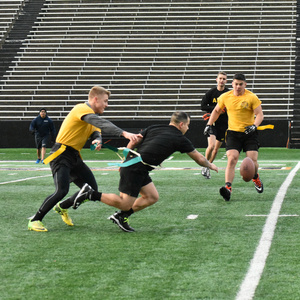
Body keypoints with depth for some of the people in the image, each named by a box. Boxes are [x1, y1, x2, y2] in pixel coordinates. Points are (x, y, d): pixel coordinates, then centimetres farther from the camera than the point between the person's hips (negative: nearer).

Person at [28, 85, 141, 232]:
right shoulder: (82, 109, -16)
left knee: (92, 188, 5)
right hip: (61, 154, -10)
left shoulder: (92, 114, 17)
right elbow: (102, 124, -31)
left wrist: (97, 141, -19)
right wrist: (124, 133, -41)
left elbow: (96, 132, 6)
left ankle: (62, 208, 27)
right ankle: (34, 221, -6)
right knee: (62, 191, -22)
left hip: (74, 157, 10)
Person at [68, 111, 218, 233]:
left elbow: (133, 142, 13)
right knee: (126, 204, -2)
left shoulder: (154, 128, 15)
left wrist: (125, 162, 20)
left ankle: (121, 217, 13)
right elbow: (198, 158, 14)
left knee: (152, 197, 13)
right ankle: (90, 194, -5)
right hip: (136, 169, -9)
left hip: (130, 163, 9)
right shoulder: (180, 139, 1)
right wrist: (210, 165, 32)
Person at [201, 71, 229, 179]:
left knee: (216, 149, 8)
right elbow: (203, 106, -4)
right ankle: (205, 166, 2)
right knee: (211, 146, -19)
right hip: (212, 122, -2)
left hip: (223, 123, 2)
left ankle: (207, 167, 28)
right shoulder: (211, 92, -3)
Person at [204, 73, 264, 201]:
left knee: (252, 160, -6)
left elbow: (260, 114, -8)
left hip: (249, 133, -1)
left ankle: (256, 178, 29)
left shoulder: (251, 97, -5)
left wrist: (254, 125, -26)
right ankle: (228, 188, -27)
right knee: (231, 159, -17)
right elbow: (216, 111, 19)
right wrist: (209, 125, 10)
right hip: (233, 133, 1)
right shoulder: (225, 97, 3)